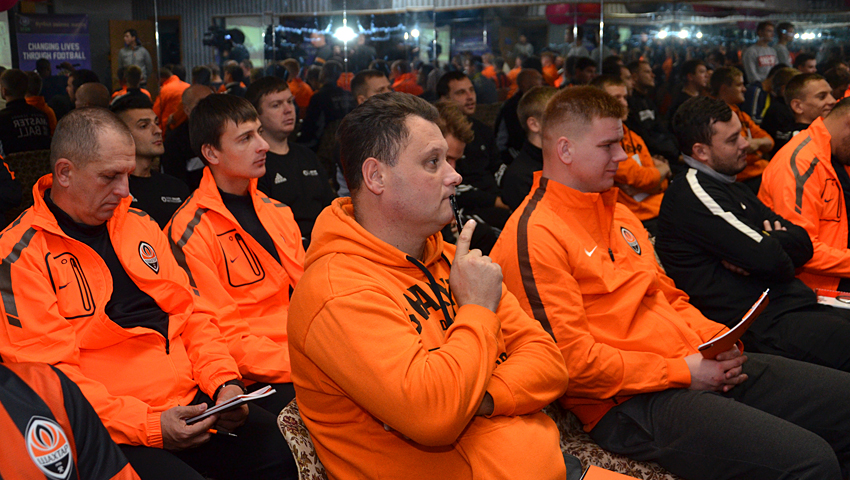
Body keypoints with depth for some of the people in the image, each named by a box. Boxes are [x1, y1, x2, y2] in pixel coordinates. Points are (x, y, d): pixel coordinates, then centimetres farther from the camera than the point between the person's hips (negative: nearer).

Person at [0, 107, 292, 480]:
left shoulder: (138, 224, 16)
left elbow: (191, 311, 17)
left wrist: (225, 380, 0)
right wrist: (149, 427, -20)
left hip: (193, 403, 6)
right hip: (112, 432, -6)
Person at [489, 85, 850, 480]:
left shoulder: (618, 213, 19)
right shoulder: (534, 237, -12)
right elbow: (573, 360, -18)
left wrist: (715, 339, 5)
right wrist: (682, 373, -14)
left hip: (700, 367, 10)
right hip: (631, 404, -9)